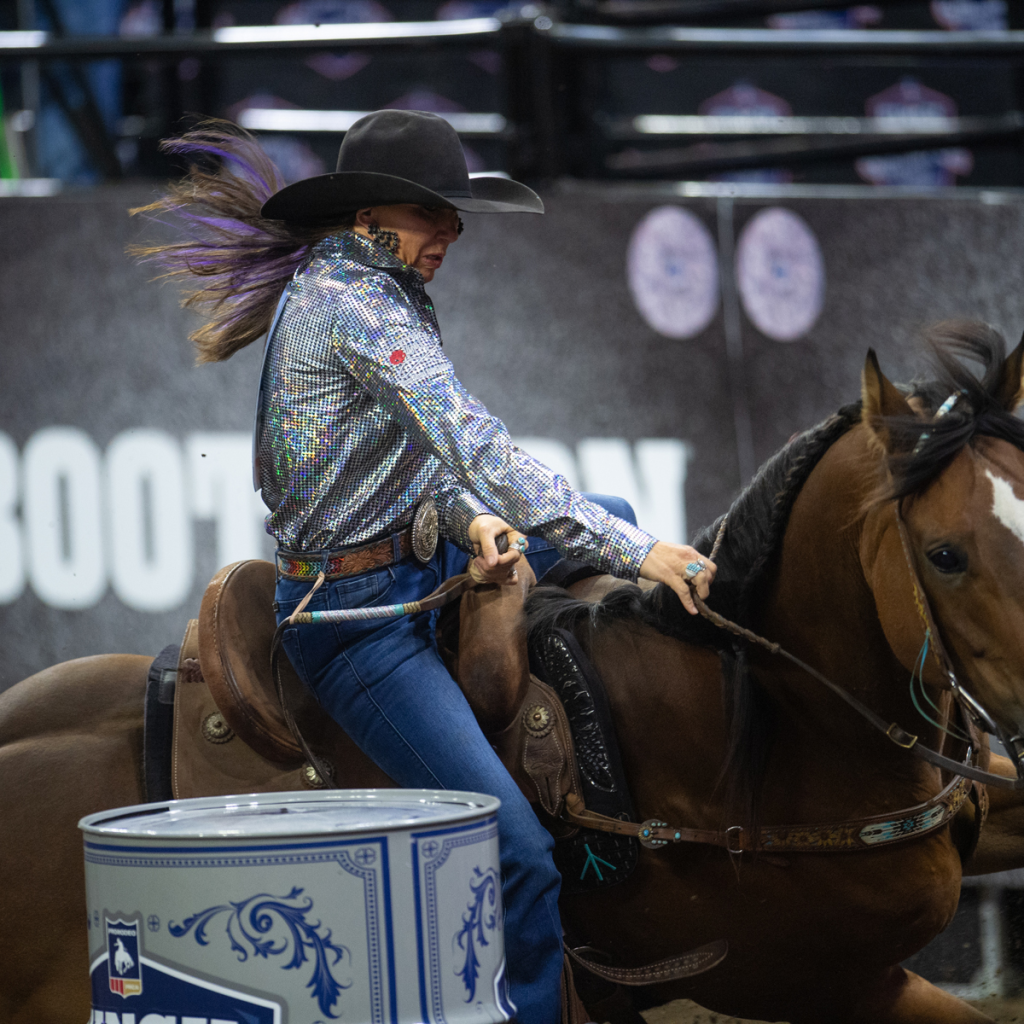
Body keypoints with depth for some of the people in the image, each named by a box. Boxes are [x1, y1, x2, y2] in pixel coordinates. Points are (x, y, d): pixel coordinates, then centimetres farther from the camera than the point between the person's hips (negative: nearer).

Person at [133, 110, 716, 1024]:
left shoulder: (357, 287, 10)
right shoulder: (359, 304, -21)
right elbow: (477, 448, -28)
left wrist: (472, 520, -12)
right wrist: (632, 552, -29)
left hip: (420, 566, 11)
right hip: (360, 616, -11)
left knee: (616, 517, 19)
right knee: (521, 860, -18)